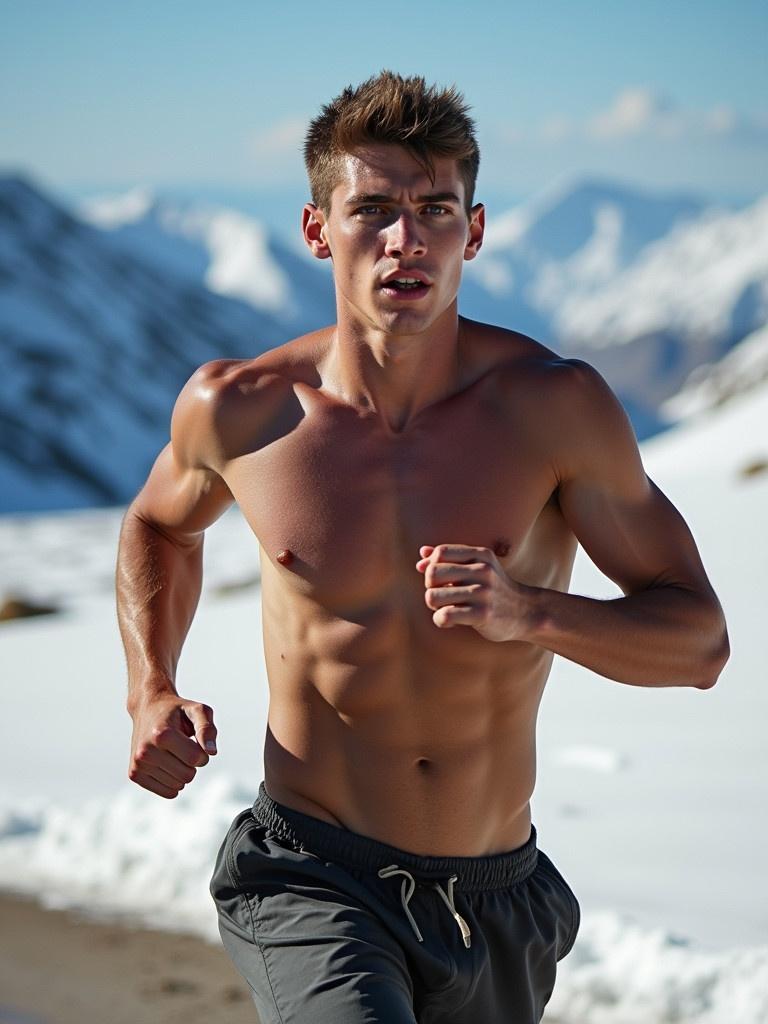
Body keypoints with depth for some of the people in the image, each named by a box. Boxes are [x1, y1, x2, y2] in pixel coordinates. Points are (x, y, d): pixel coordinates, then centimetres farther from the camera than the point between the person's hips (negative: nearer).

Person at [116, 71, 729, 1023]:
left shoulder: (554, 405, -11)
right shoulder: (238, 410, -7)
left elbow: (700, 641, -6)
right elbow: (159, 524, 17)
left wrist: (528, 612, -24)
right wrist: (150, 694, 0)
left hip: (496, 899, 2)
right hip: (312, 878, -2)